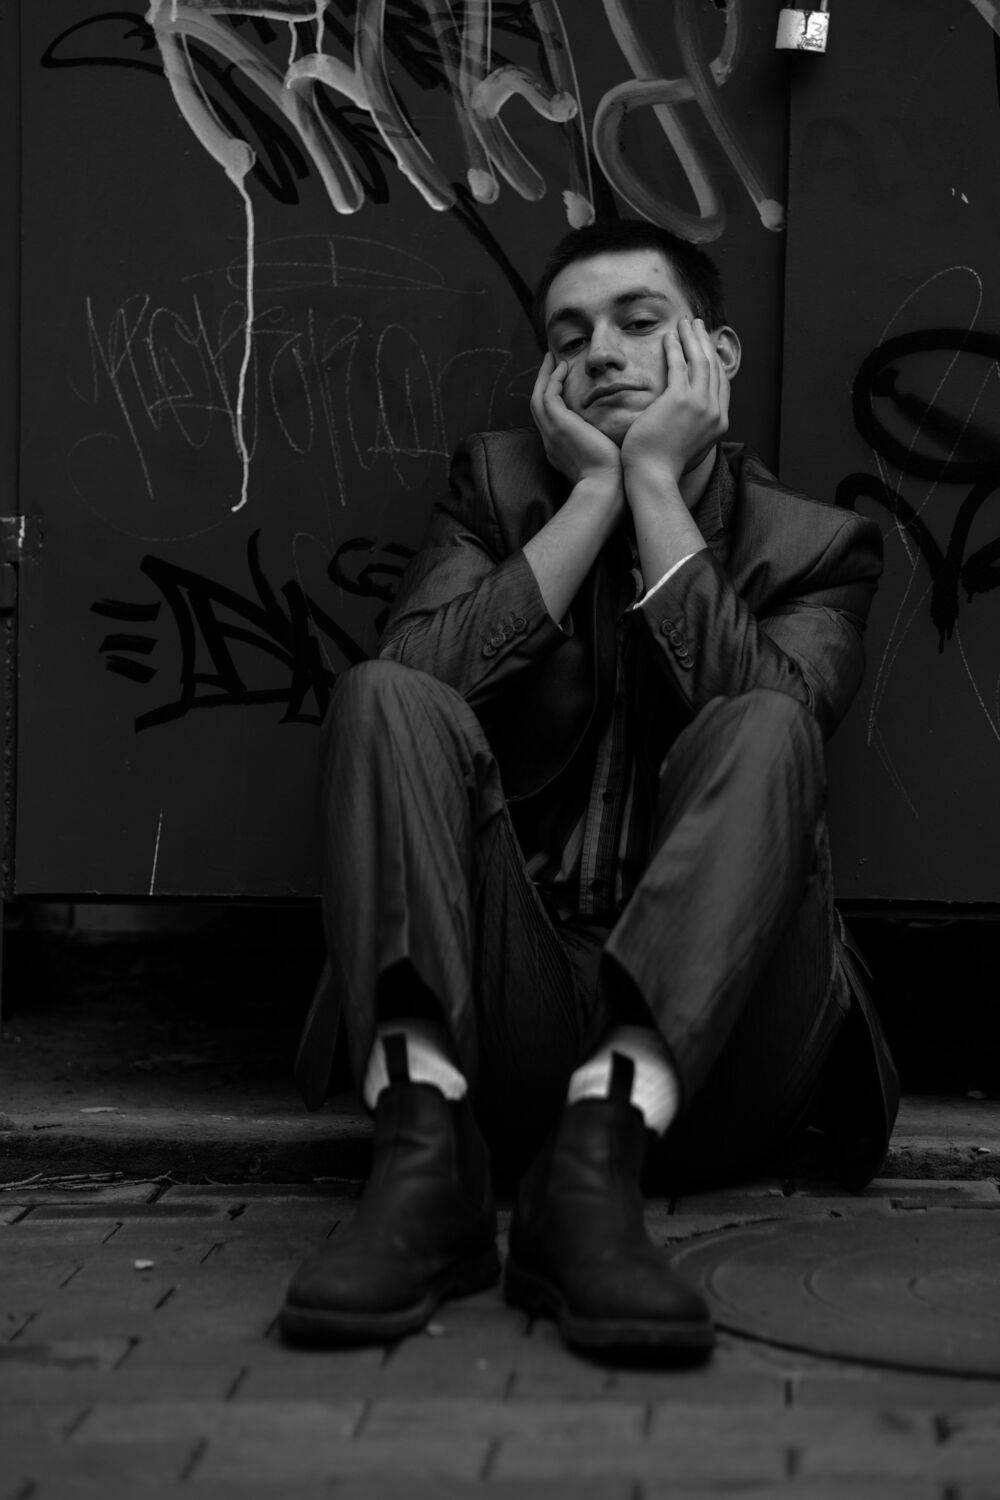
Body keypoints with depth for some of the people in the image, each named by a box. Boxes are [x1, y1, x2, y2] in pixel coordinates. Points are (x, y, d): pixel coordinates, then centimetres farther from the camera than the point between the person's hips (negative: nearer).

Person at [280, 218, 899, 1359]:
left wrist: (654, 480, -7)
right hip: (499, 1013, 1)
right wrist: (592, 491, -4)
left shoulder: (813, 544, 11)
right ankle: (425, 1158, -34)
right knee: (383, 698, -19)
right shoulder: (498, 484, 15)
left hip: (706, 1041, -1)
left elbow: (758, 718, -13)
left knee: (762, 732, -25)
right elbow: (420, 680, -5)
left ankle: (598, 1160, -40)